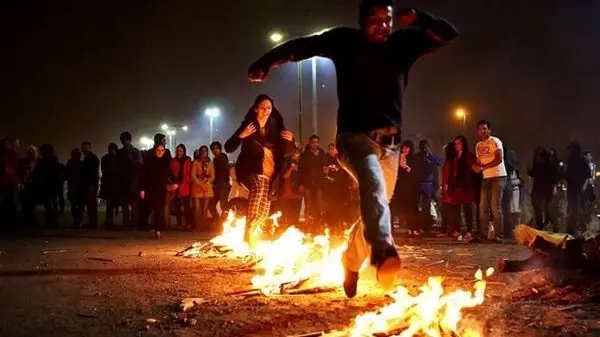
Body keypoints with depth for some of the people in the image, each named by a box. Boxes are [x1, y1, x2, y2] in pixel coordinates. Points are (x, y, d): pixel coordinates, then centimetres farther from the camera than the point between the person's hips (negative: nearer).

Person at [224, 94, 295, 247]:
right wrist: (241, 135, -26)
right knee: (258, 187, -36)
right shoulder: (248, 125, -5)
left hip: (269, 174, 5)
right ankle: (248, 232, -37)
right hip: (250, 170, -5)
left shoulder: (275, 127, 5)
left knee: (264, 209, 3)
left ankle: (250, 233, 31)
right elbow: (228, 148, -9)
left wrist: (290, 140, -9)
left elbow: (287, 150, 13)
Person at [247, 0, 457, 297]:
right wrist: (263, 64, -9)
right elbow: (301, 45, 1)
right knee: (373, 184, -33)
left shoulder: (402, 43, 4)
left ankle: (350, 264, 35)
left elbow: (448, 34, 4)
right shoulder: (345, 41, -2)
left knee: (375, 205, 13)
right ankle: (383, 251, -57)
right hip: (355, 136, -5)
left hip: (389, 142, 5)